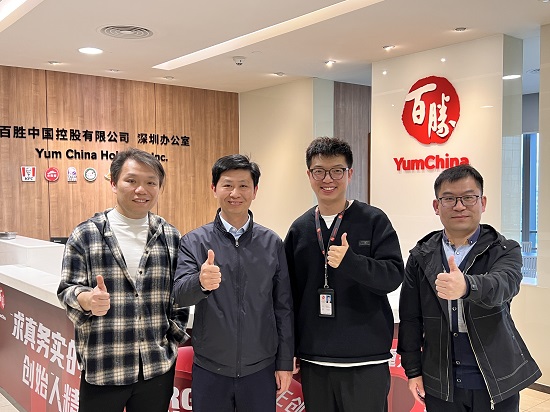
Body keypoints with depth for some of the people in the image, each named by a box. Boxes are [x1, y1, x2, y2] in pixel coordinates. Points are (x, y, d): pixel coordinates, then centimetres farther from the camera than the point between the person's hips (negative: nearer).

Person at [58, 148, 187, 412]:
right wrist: (87, 299, -23)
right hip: (101, 369, -2)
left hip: (158, 367, 2)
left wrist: (175, 339, 5)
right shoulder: (85, 235, -2)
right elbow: (67, 291, -3)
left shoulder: (171, 237, 5)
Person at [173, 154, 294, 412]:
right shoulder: (194, 241, -3)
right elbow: (180, 294, -14)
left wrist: (285, 362, 4)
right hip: (210, 369, 0)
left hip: (260, 369, 1)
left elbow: (283, 306, 4)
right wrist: (201, 282, -36)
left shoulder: (272, 243, 0)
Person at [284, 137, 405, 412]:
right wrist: (291, 349, 10)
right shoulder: (299, 229, 7)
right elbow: (291, 291, 10)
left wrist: (351, 261, -27)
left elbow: (393, 275, -10)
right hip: (314, 361, 3)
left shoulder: (373, 220, -3)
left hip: (366, 360, -3)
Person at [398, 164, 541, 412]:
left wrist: (466, 286, -47)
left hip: (496, 384, -1)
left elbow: (503, 284, -27)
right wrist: (413, 370, 1)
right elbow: (410, 318, 3)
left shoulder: (505, 251, -5)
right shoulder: (421, 257, 0)